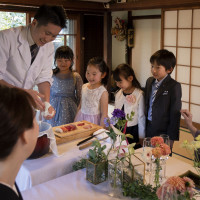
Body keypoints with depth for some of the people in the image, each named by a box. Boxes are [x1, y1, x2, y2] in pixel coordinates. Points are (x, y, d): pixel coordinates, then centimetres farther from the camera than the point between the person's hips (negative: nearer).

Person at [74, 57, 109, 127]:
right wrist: (75, 121, 12)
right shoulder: (84, 87, 1)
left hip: (94, 121, -5)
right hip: (81, 119, 5)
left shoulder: (103, 92, -16)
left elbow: (104, 115, -14)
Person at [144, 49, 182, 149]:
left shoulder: (174, 86, -14)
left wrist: (171, 138, -12)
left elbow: (175, 114, -13)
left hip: (163, 132, -6)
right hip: (148, 129, 6)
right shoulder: (150, 81, 6)